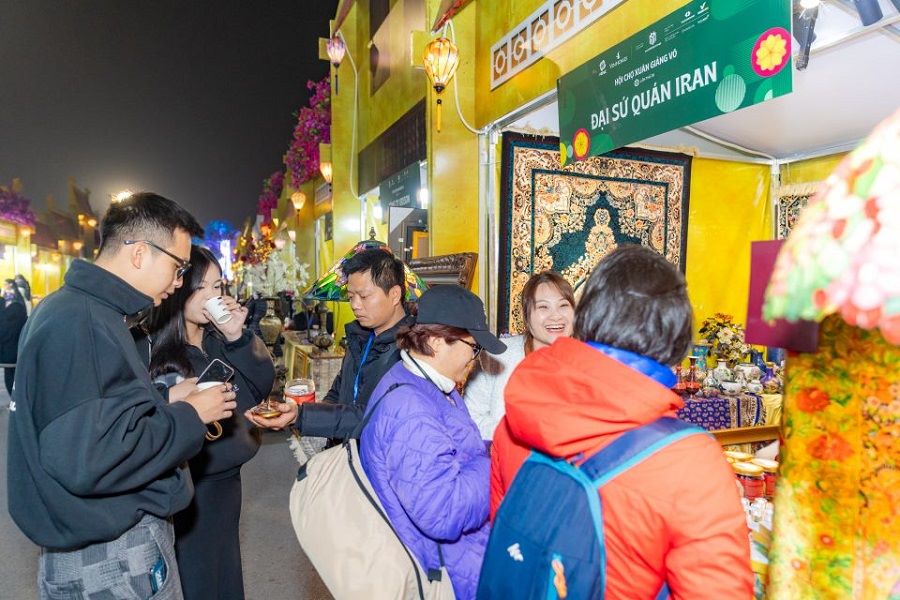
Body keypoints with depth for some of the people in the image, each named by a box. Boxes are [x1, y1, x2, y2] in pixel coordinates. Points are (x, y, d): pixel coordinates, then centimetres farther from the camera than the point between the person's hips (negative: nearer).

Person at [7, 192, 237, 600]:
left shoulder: (86, 312, 8)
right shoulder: (77, 322, -24)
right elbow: (85, 459, -30)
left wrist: (168, 405, 5)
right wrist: (188, 416, -19)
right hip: (109, 558, -9)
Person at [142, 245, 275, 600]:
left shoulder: (221, 342, 2)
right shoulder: (150, 347, -15)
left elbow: (263, 387, -4)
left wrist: (237, 337, -13)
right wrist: (170, 400, -33)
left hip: (227, 479, 6)